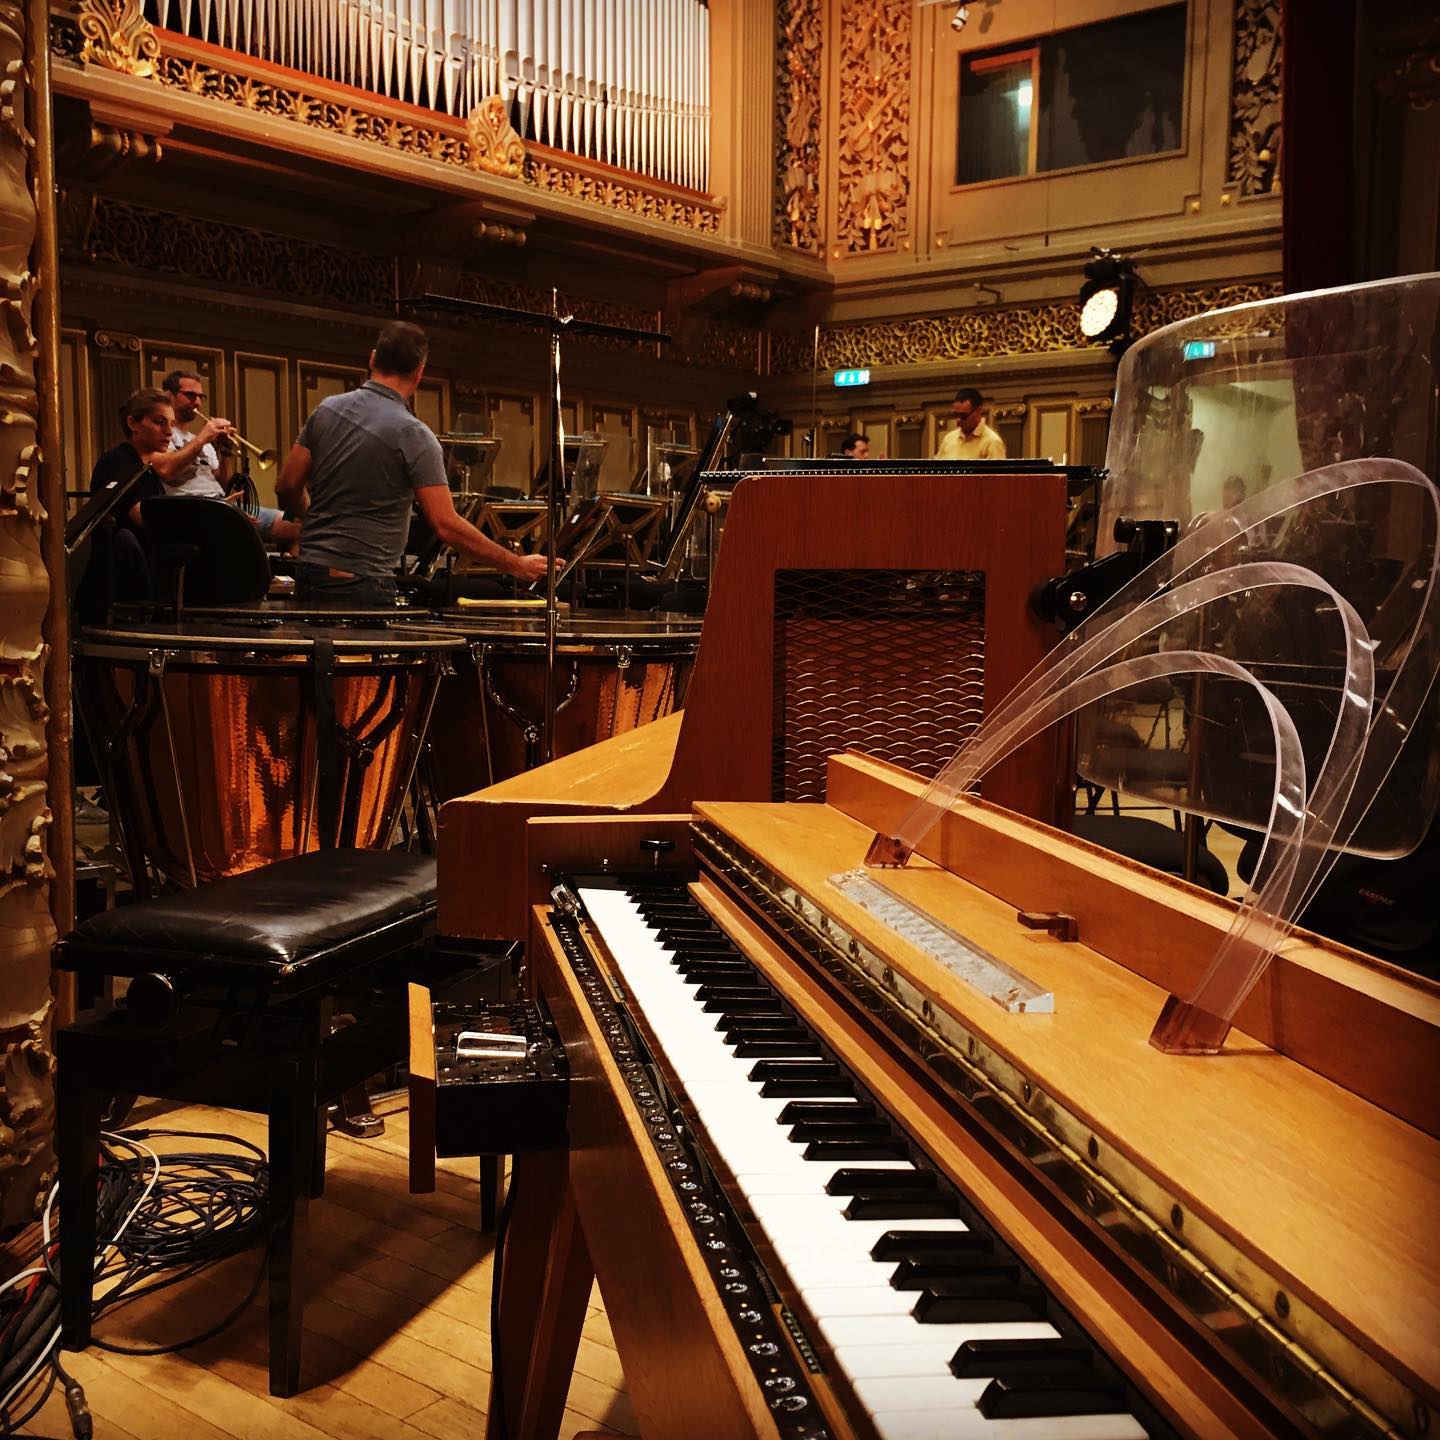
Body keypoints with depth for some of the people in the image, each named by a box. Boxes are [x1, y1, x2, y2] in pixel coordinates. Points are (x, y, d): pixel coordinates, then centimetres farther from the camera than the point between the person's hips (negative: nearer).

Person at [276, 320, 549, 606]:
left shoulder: (326, 409, 4)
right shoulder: (413, 435, -14)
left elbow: (287, 487, 10)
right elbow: (446, 525, -17)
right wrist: (518, 566, -10)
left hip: (309, 572, 7)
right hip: (362, 585, -7)